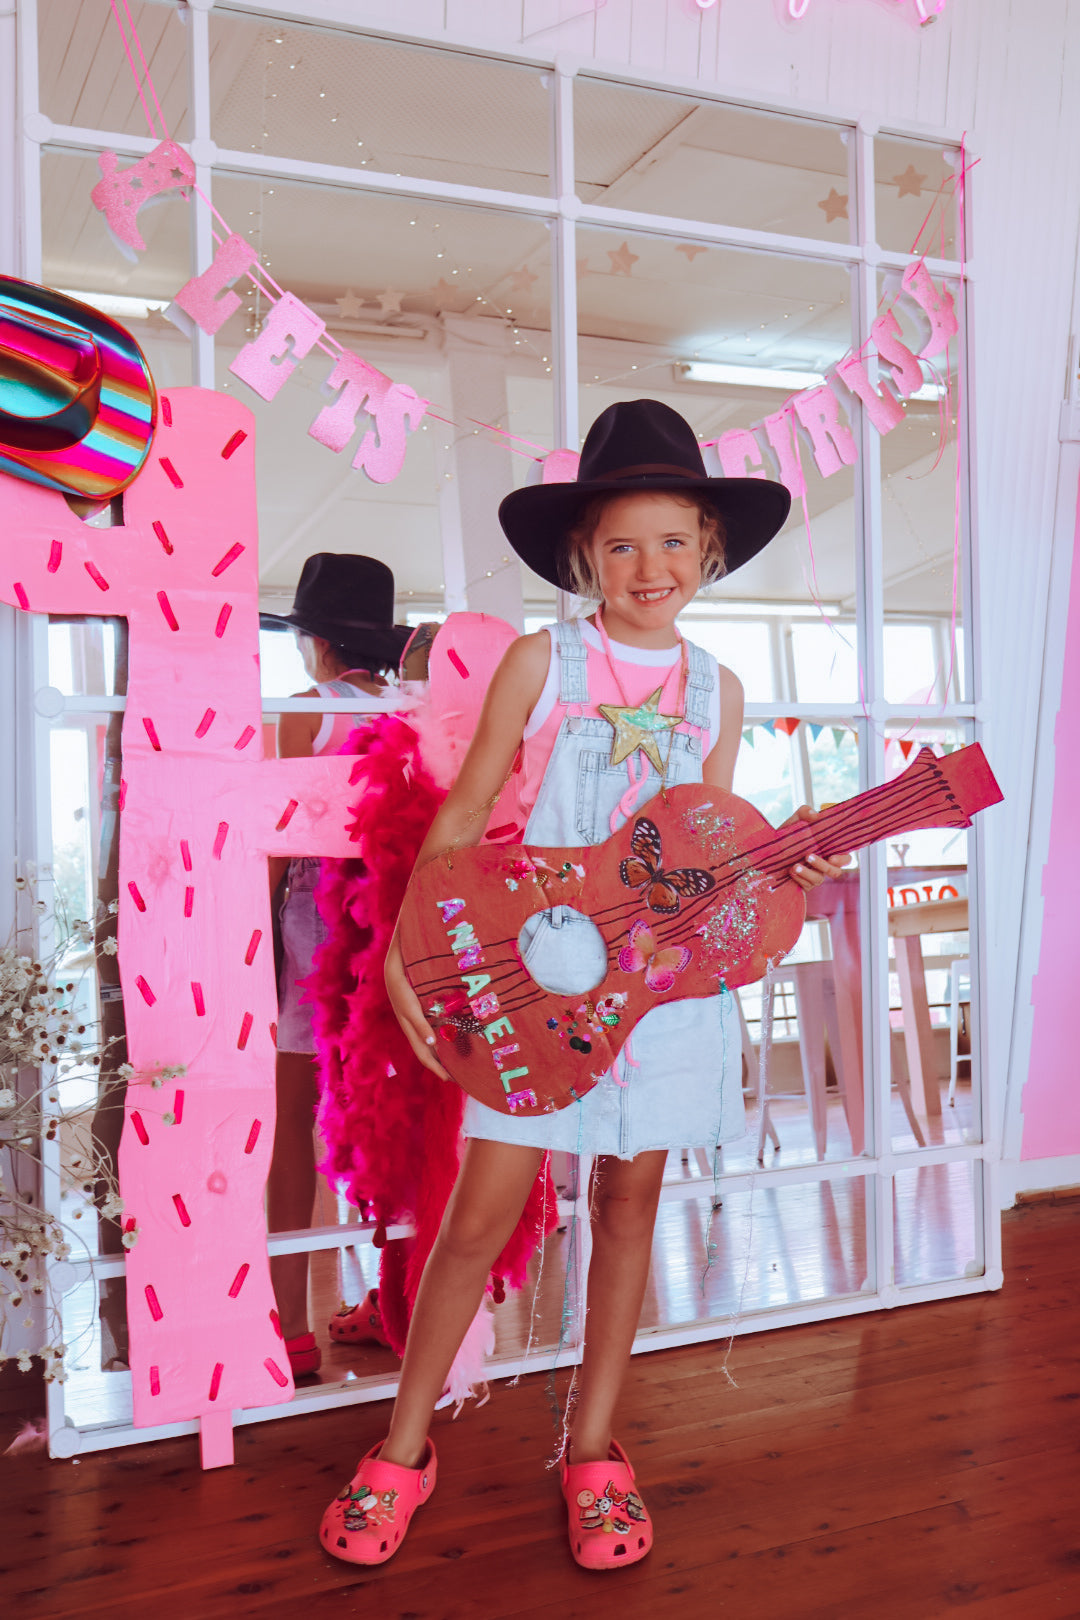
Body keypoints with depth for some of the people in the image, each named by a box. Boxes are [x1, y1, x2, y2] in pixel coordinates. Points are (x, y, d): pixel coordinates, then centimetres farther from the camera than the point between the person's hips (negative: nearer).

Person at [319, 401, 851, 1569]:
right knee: (482, 1214, 0)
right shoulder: (539, 663, -1)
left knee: (628, 1201, 11)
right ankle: (404, 1447, 20)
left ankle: (593, 1448, 28)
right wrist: (405, 950, -7)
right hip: (538, 967, -2)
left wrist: (786, 873, -9)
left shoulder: (714, 688, 8)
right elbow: (462, 814, -1)